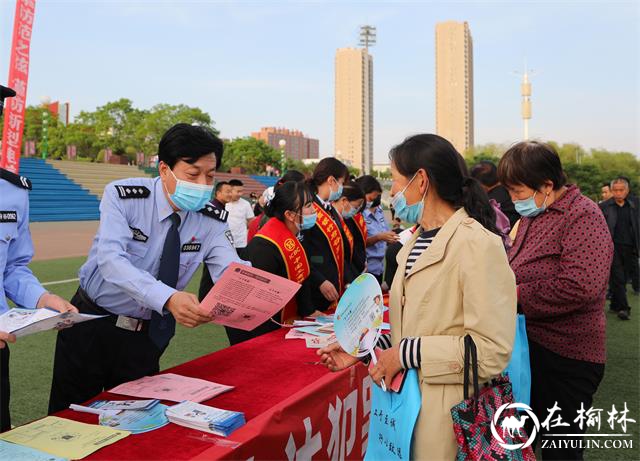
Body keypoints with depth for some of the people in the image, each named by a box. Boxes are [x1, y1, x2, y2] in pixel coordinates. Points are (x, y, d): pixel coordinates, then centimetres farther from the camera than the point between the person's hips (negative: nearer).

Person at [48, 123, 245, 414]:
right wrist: (168, 299, -48)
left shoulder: (211, 221, -10)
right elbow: (110, 259, -33)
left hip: (148, 335, 3)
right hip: (92, 323, -2)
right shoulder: (122, 196, -19)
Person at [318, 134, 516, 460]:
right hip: (407, 404, 8)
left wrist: (407, 353, -21)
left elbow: (492, 350, -22)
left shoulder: (478, 244, -18)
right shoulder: (416, 242, 10)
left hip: (448, 415, -7)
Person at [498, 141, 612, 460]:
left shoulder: (582, 216, -16)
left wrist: (514, 296, -21)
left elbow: (581, 286, -30)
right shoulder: (532, 216, 11)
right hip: (528, 347, 9)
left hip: (565, 359, -9)